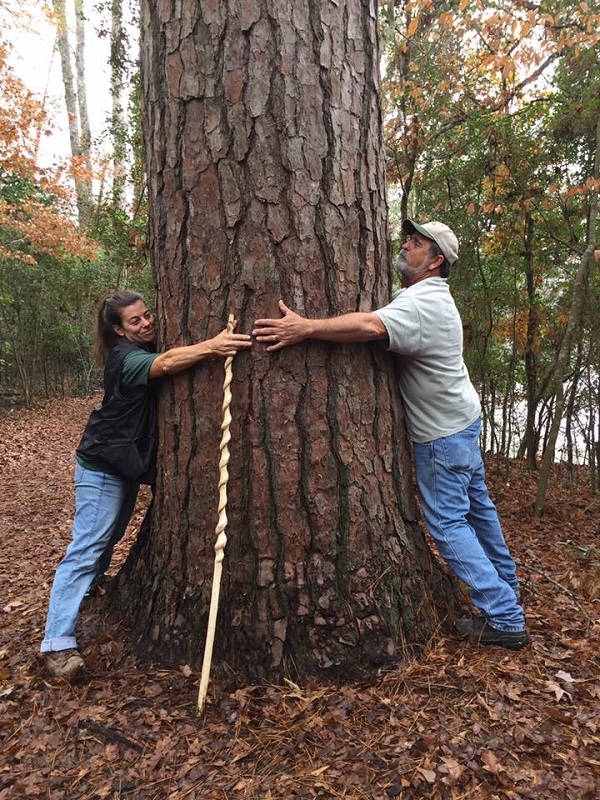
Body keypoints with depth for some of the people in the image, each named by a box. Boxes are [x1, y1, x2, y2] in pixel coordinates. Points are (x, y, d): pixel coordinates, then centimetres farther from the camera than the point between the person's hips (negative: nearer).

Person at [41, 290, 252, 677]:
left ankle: (90, 599, 38)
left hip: (127, 463, 9)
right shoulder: (126, 358, -24)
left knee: (106, 541, 21)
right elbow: (166, 364, -42)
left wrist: (213, 343, -15)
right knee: (86, 550, -9)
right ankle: (59, 642, -5)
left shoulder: (146, 349, 8)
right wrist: (211, 346, -57)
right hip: (103, 467, -9)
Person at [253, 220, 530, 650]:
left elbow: (372, 326, -44)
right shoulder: (431, 295, 10)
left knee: (448, 521, -2)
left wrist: (306, 327, -47)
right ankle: (505, 584, 38)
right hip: (462, 419, 10)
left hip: (443, 432, -10)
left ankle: (505, 619, 5)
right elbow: (380, 320, 4)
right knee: (476, 504, 20)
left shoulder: (420, 304, -25)